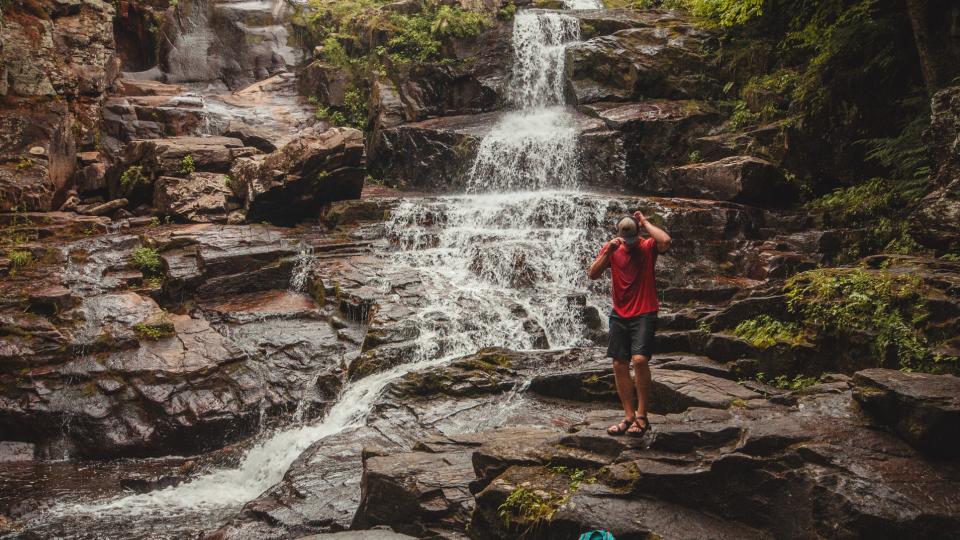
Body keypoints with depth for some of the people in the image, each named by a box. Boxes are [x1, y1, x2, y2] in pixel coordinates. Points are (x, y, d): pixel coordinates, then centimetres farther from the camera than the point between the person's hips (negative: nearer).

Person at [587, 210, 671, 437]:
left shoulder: (647, 247, -4)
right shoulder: (611, 249, 4)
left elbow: (666, 241, -26)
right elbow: (592, 274, -6)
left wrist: (644, 222, -13)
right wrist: (608, 251, -17)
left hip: (644, 314, -4)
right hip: (619, 315, 4)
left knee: (640, 360, -20)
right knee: (619, 366, 4)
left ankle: (641, 415, -8)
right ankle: (629, 416, 15)